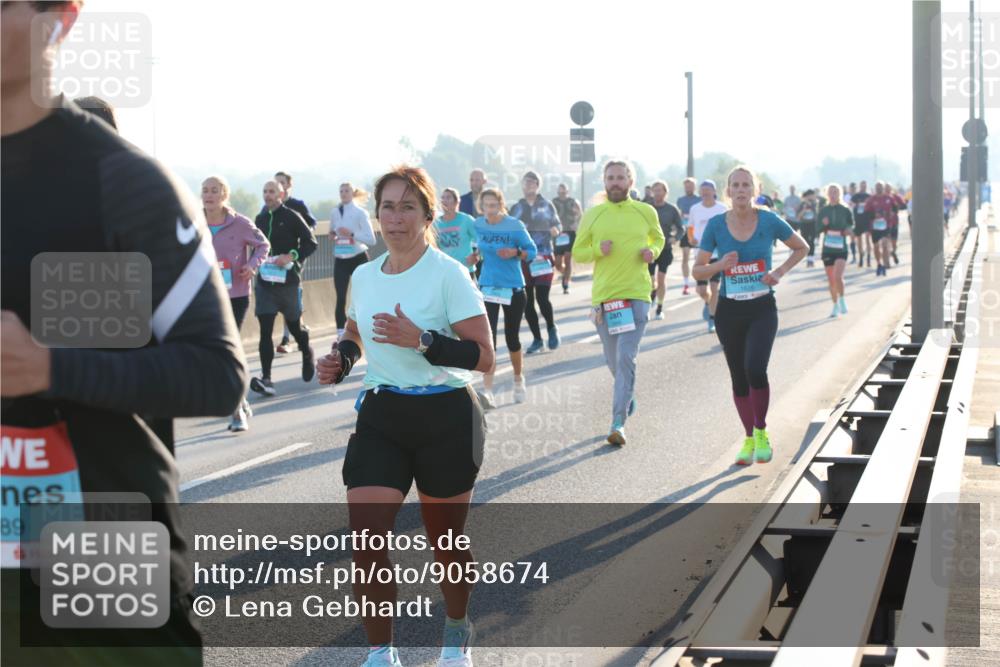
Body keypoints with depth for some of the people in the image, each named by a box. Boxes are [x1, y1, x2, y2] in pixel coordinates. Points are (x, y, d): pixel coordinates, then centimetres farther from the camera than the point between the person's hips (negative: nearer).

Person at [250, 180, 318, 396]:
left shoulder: (291, 217, -4)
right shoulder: (260, 219, 10)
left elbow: (311, 243, -6)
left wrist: (292, 256, -19)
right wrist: (257, 262, 5)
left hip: (288, 281, -3)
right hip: (264, 282, 3)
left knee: (294, 325, 10)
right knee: (265, 329, -9)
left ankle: (307, 354, 43)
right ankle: (266, 379, -14)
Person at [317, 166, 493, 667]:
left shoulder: (447, 273, -11)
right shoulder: (363, 277, 5)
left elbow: (483, 356, -16)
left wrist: (421, 339, -27)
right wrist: (340, 361, 3)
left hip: (446, 419, -4)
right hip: (381, 418, 4)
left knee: (445, 540, 11)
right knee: (365, 539, -10)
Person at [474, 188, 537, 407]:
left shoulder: (515, 225, -12)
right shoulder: (477, 225, -2)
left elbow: (532, 251, -8)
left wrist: (515, 253, -26)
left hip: (513, 288, -1)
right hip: (488, 287, 2)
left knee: (512, 337, 12)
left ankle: (518, 381, 37)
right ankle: (487, 391, -15)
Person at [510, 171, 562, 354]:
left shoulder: (546, 205, 4)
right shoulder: (516, 208, 9)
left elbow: (557, 225, 10)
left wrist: (556, 230, -12)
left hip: (543, 258, -3)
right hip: (522, 258, 3)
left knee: (542, 298, -12)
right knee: (527, 302, 3)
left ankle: (552, 328, 16)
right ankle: (537, 340, 16)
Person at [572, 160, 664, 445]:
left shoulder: (646, 212, 3)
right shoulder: (592, 215, 2)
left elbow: (658, 239, 20)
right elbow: (577, 252, 7)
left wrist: (652, 252, -2)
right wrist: (597, 250, -13)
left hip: (636, 295, -2)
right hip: (603, 295, 2)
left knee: (626, 358, -13)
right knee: (613, 360, 12)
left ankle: (619, 422, -13)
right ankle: (628, 394, 43)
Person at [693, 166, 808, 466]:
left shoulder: (769, 221, -5)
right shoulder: (716, 225, -3)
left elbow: (802, 248, 10)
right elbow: (697, 270, 2)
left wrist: (780, 271, -4)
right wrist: (721, 265, -17)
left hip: (762, 309, -2)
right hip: (729, 311, 2)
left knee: (755, 369, -21)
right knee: (739, 379, 8)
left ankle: (761, 433, 0)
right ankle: (749, 439, 26)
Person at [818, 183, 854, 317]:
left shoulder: (846, 210, -2)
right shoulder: (823, 211, 4)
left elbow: (851, 225, 9)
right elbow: (819, 229, 4)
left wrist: (848, 230, -13)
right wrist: (824, 225, -17)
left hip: (841, 249, -3)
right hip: (827, 249, 3)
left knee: (837, 276, -21)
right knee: (831, 280, 9)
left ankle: (842, 300, 1)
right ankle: (836, 306, 23)